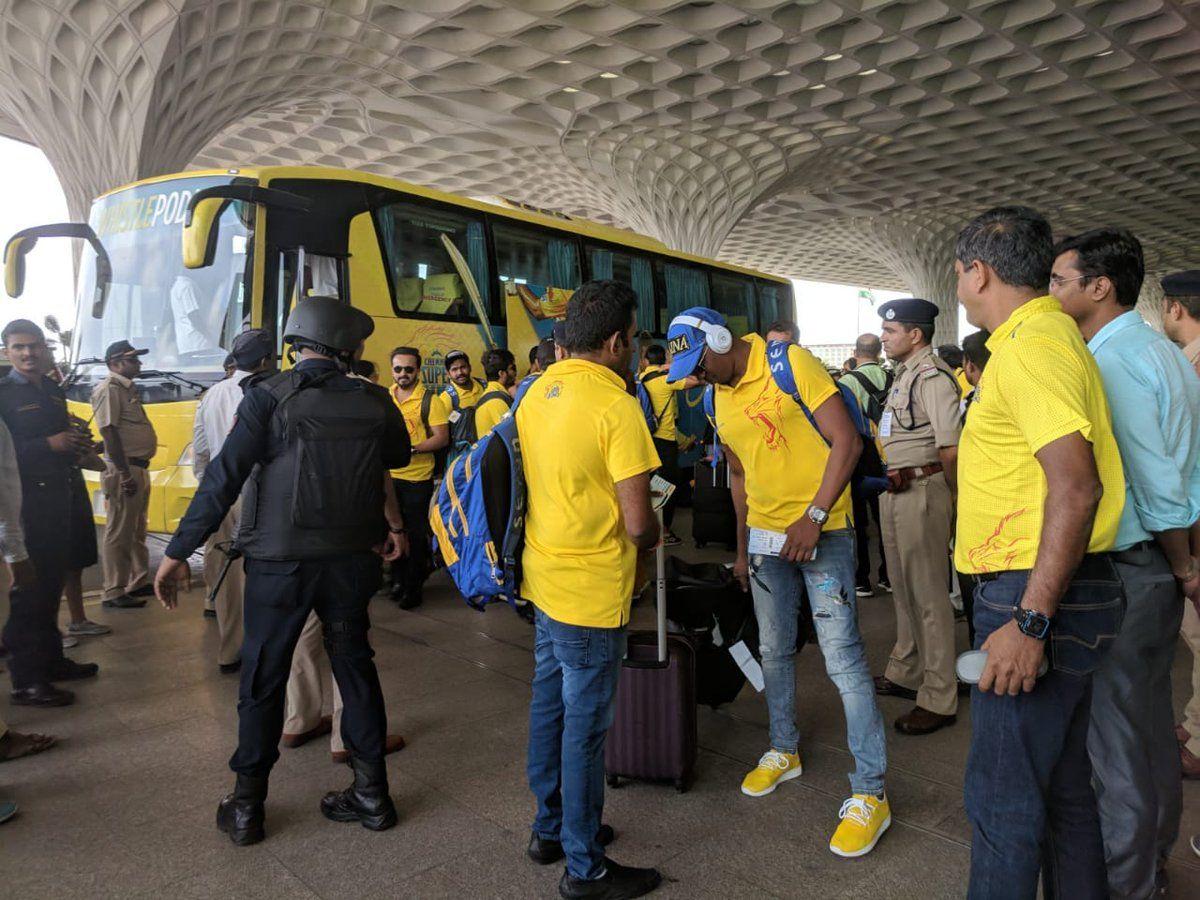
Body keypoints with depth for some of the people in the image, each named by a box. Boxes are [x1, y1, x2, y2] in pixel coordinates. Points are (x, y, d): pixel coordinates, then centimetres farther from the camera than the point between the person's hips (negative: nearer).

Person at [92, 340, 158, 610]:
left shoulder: (127, 388, 17)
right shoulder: (109, 389, -12)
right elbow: (108, 432, -19)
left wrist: (138, 471, 18)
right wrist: (124, 473, -23)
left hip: (139, 469, 10)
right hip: (124, 471, -10)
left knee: (137, 531, 18)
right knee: (119, 534, -3)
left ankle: (140, 582, 29)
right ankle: (114, 592, 4)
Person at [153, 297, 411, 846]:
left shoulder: (269, 397, -10)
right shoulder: (373, 402, -1)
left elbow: (223, 478, -14)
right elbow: (397, 458, 15)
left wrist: (177, 553, -8)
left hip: (280, 562, -2)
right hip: (351, 560, 3)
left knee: (263, 679, 11)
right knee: (355, 667, 16)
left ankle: (247, 807, 22)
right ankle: (372, 793, 24)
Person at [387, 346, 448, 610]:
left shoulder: (429, 400, -8)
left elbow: (442, 437, -12)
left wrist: (412, 449, -22)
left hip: (418, 479, -5)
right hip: (389, 476, 5)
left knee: (416, 535, 6)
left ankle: (414, 587, 19)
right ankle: (398, 580, 32)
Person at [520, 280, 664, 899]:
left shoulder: (536, 393, 4)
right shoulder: (616, 406, -20)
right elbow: (638, 523, -21)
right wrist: (651, 537, 3)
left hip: (543, 576, 8)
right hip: (592, 591, -8)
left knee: (549, 705, 20)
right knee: (584, 726, 5)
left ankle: (549, 829, 37)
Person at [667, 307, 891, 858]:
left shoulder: (790, 364, -12)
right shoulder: (719, 398, 9)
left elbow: (847, 441, -16)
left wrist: (813, 518, -22)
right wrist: (742, 548, 19)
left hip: (821, 532, -7)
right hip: (765, 535, 7)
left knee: (843, 657, -6)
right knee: (774, 651, 15)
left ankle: (870, 793, 5)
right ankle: (784, 750, 35)